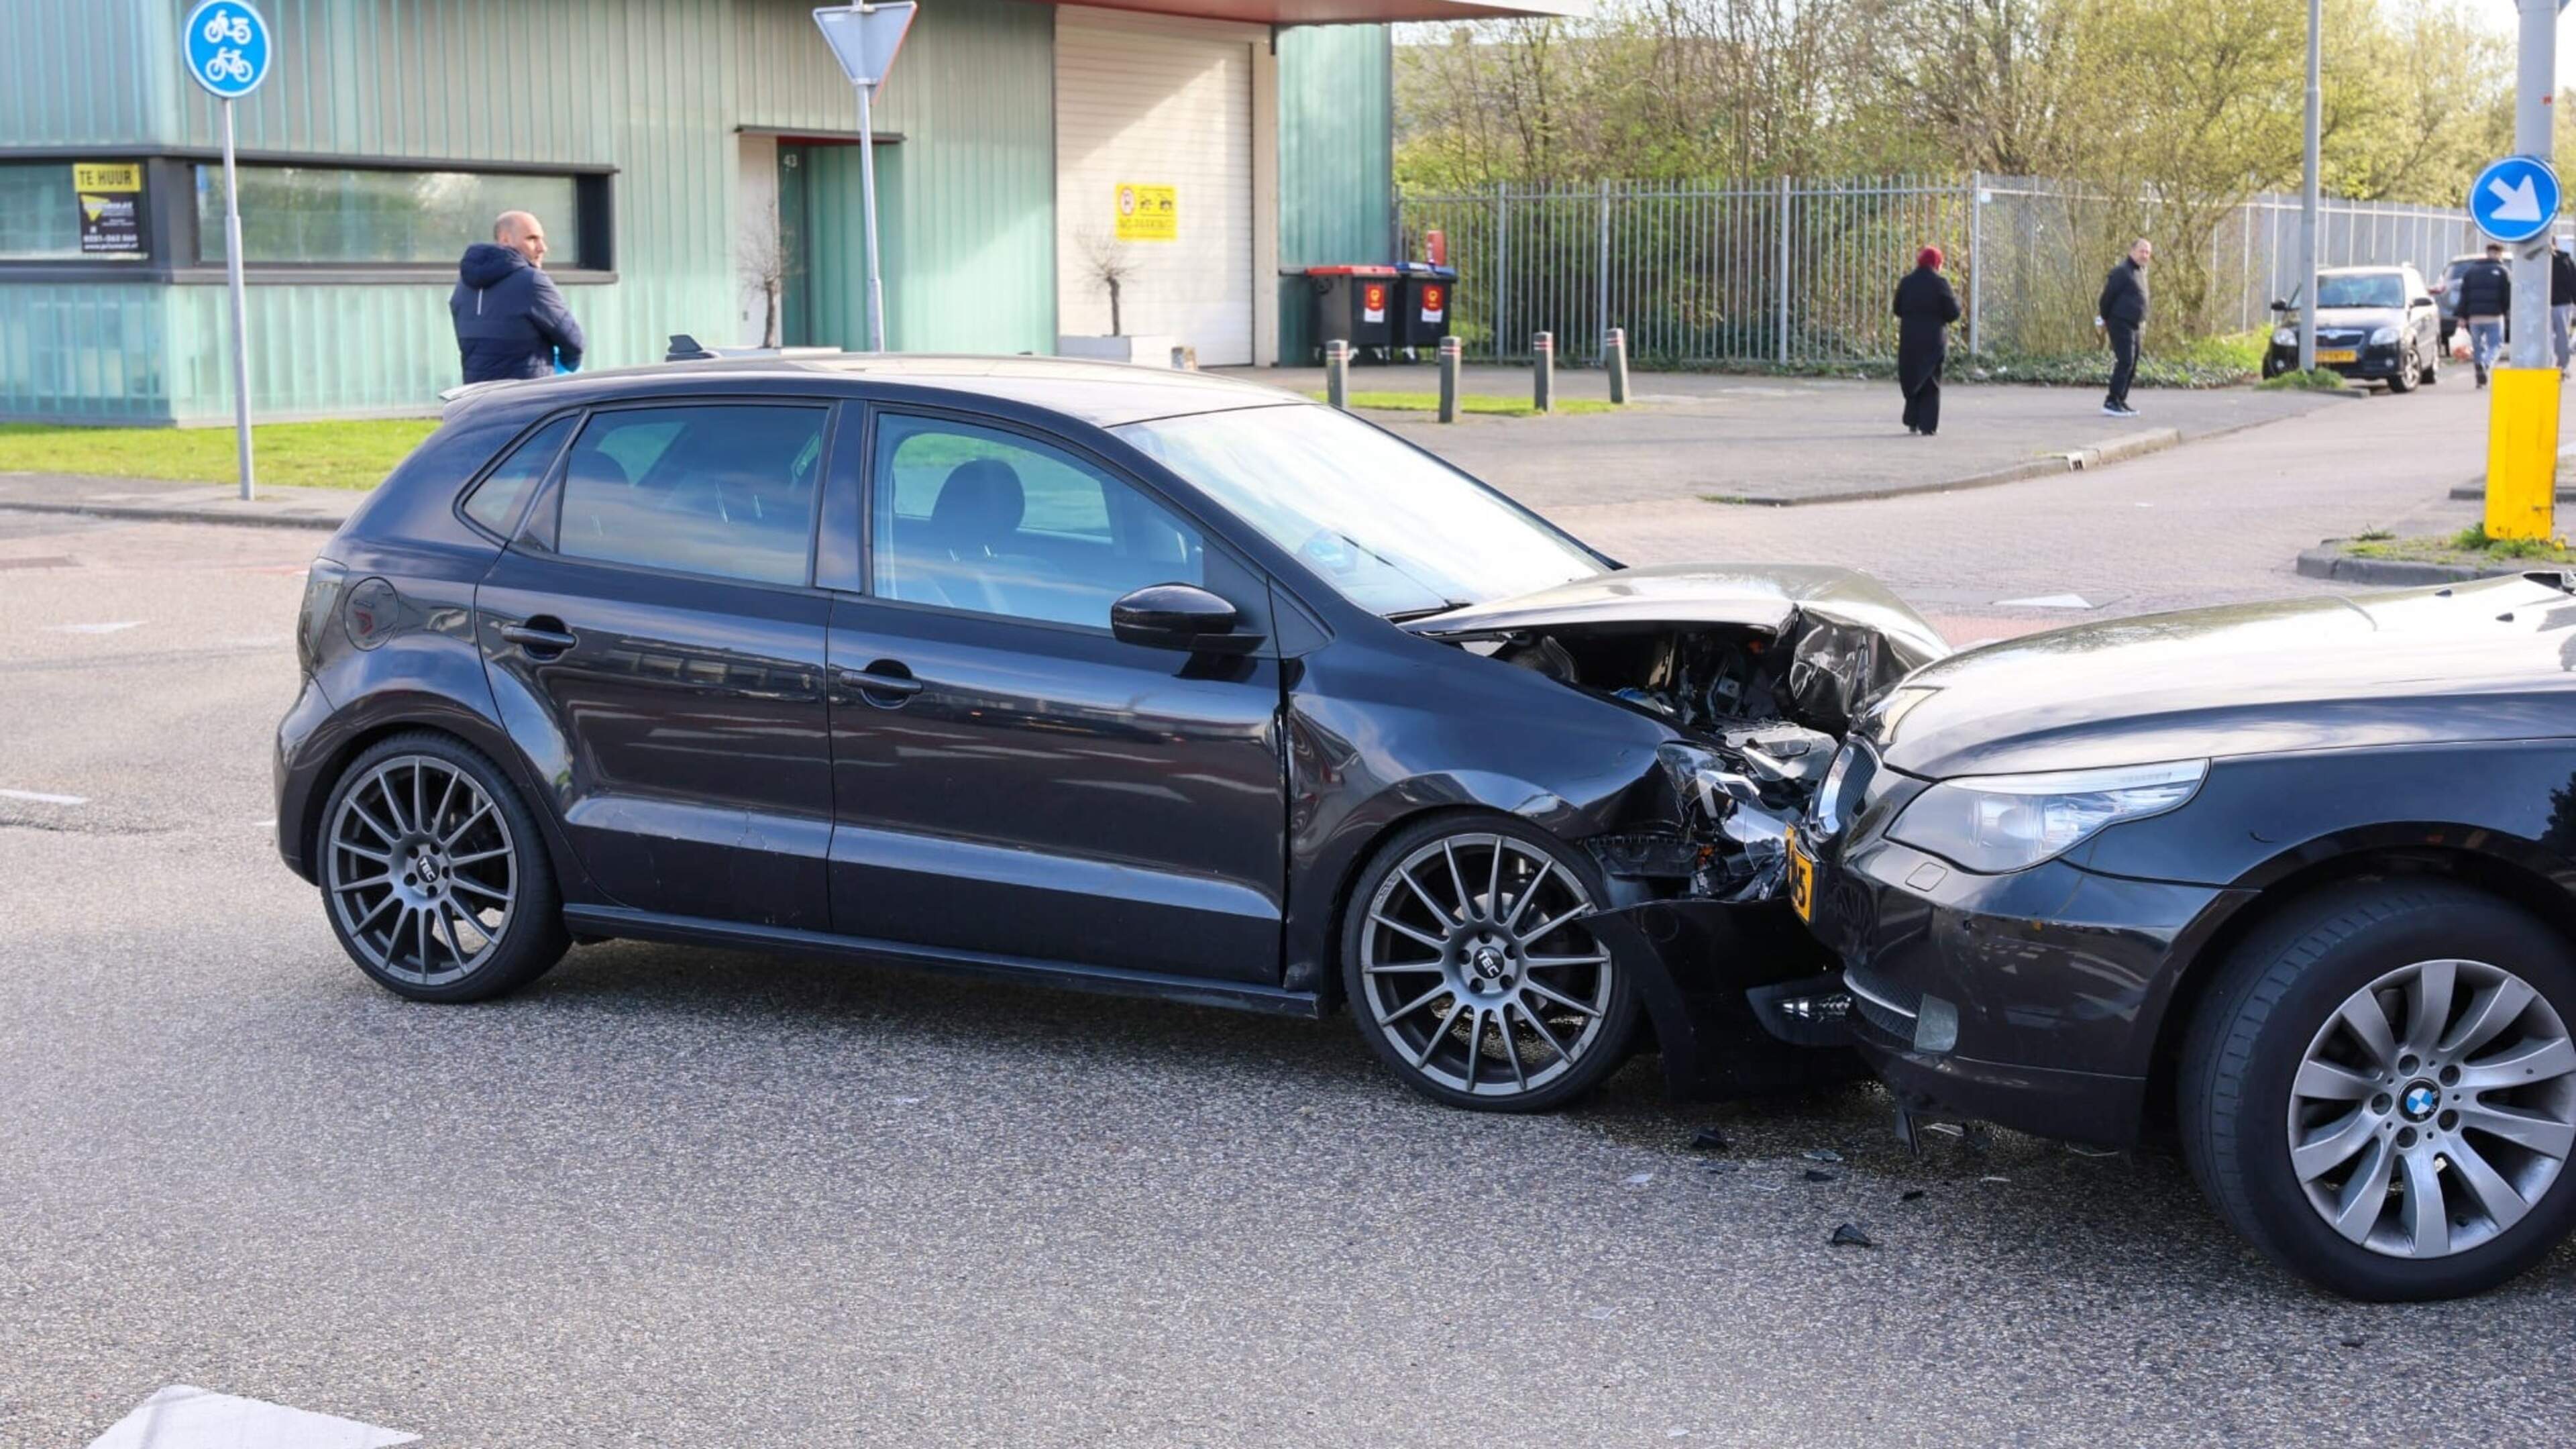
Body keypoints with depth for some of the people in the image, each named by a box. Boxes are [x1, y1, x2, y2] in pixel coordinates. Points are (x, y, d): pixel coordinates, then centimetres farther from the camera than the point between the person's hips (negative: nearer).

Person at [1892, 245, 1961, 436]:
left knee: (1912, 379, 16)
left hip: (1909, 340, 3)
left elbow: (1898, 310, 8)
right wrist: (1955, 300, 11)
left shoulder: (1906, 282, 1)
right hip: (1933, 341, -3)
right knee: (1931, 383, 5)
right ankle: (1928, 425, 0)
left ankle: (1912, 422, 16)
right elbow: (1953, 313, -9)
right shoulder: (1940, 283, -10)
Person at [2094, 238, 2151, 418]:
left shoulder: (2140, 272, 17)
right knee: (2125, 362, -15)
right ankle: (2111, 403, -15)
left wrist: (2142, 320, 19)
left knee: (2132, 365, 11)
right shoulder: (2122, 271, -13)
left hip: (2134, 326, 10)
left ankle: (2121, 401, 18)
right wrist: (2104, 318, -6)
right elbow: (2108, 295, -13)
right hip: (2121, 323, -10)